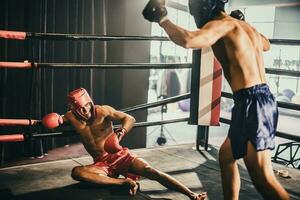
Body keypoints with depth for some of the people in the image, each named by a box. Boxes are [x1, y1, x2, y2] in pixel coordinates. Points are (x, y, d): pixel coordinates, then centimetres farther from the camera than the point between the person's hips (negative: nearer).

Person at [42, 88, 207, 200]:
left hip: (121, 156, -2)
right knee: (76, 172, -29)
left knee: (151, 171, -26)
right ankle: (124, 182, -30)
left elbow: (130, 119, -7)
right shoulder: (71, 117, -1)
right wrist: (57, 120, -6)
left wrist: (121, 132, -28)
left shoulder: (103, 111, -8)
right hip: (102, 164, 2)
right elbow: (51, 122, 18)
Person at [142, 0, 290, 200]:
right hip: (261, 100, 10)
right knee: (226, 155, 24)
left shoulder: (222, 24, -8)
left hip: (252, 103, -10)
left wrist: (162, 19, -10)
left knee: (263, 179, -10)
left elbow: (188, 40, -27)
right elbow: (266, 45, 41)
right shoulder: (245, 26, 19)